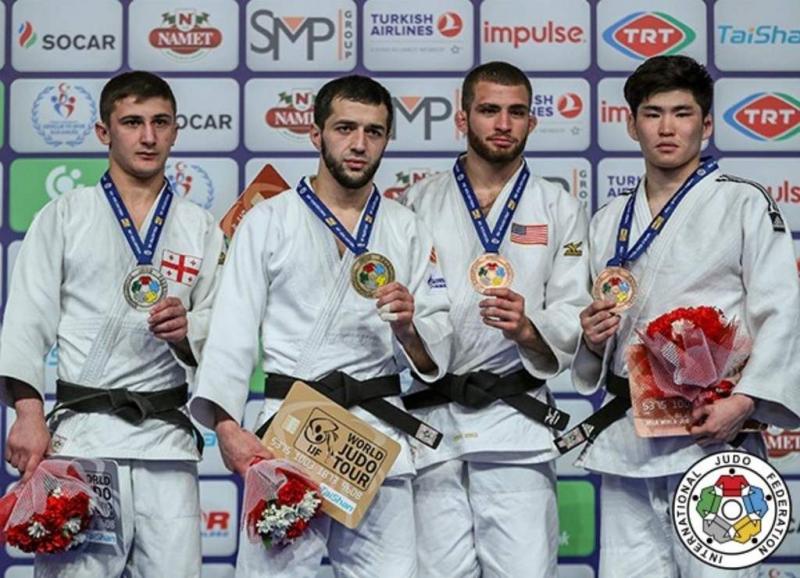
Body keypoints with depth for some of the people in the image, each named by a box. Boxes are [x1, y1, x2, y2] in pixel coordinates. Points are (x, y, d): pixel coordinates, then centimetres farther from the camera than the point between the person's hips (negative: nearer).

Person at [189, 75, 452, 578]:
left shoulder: (407, 230, 12)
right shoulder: (269, 221, 6)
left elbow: (436, 359, 9)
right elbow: (232, 333, -2)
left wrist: (409, 329, -14)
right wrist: (227, 427, -16)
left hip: (378, 427, 2)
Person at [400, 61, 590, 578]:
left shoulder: (560, 209, 9)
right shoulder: (420, 203, 11)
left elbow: (571, 323, 2)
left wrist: (527, 328, -18)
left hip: (513, 416, -1)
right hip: (429, 414, 1)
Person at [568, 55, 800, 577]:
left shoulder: (744, 203, 0)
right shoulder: (609, 222, 16)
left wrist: (744, 401, -19)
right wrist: (592, 337, -1)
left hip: (711, 436, -5)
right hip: (626, 436, 5)